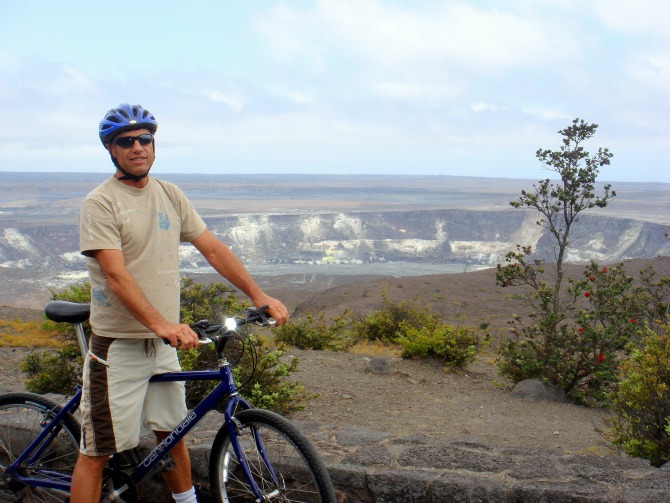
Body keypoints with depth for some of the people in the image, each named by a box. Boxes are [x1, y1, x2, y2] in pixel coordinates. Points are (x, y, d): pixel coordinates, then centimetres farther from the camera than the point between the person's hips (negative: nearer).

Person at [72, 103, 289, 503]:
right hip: (118, 346, -6)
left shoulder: (170, 195, 8)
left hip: (164, 342, 6)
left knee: (172, 433, 19)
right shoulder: (100, 203, -12)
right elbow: (116, 275, -22)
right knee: (96, 452, -2)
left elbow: (213, 249, 8)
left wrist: (259, 295, 0)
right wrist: (161, 323, -34)